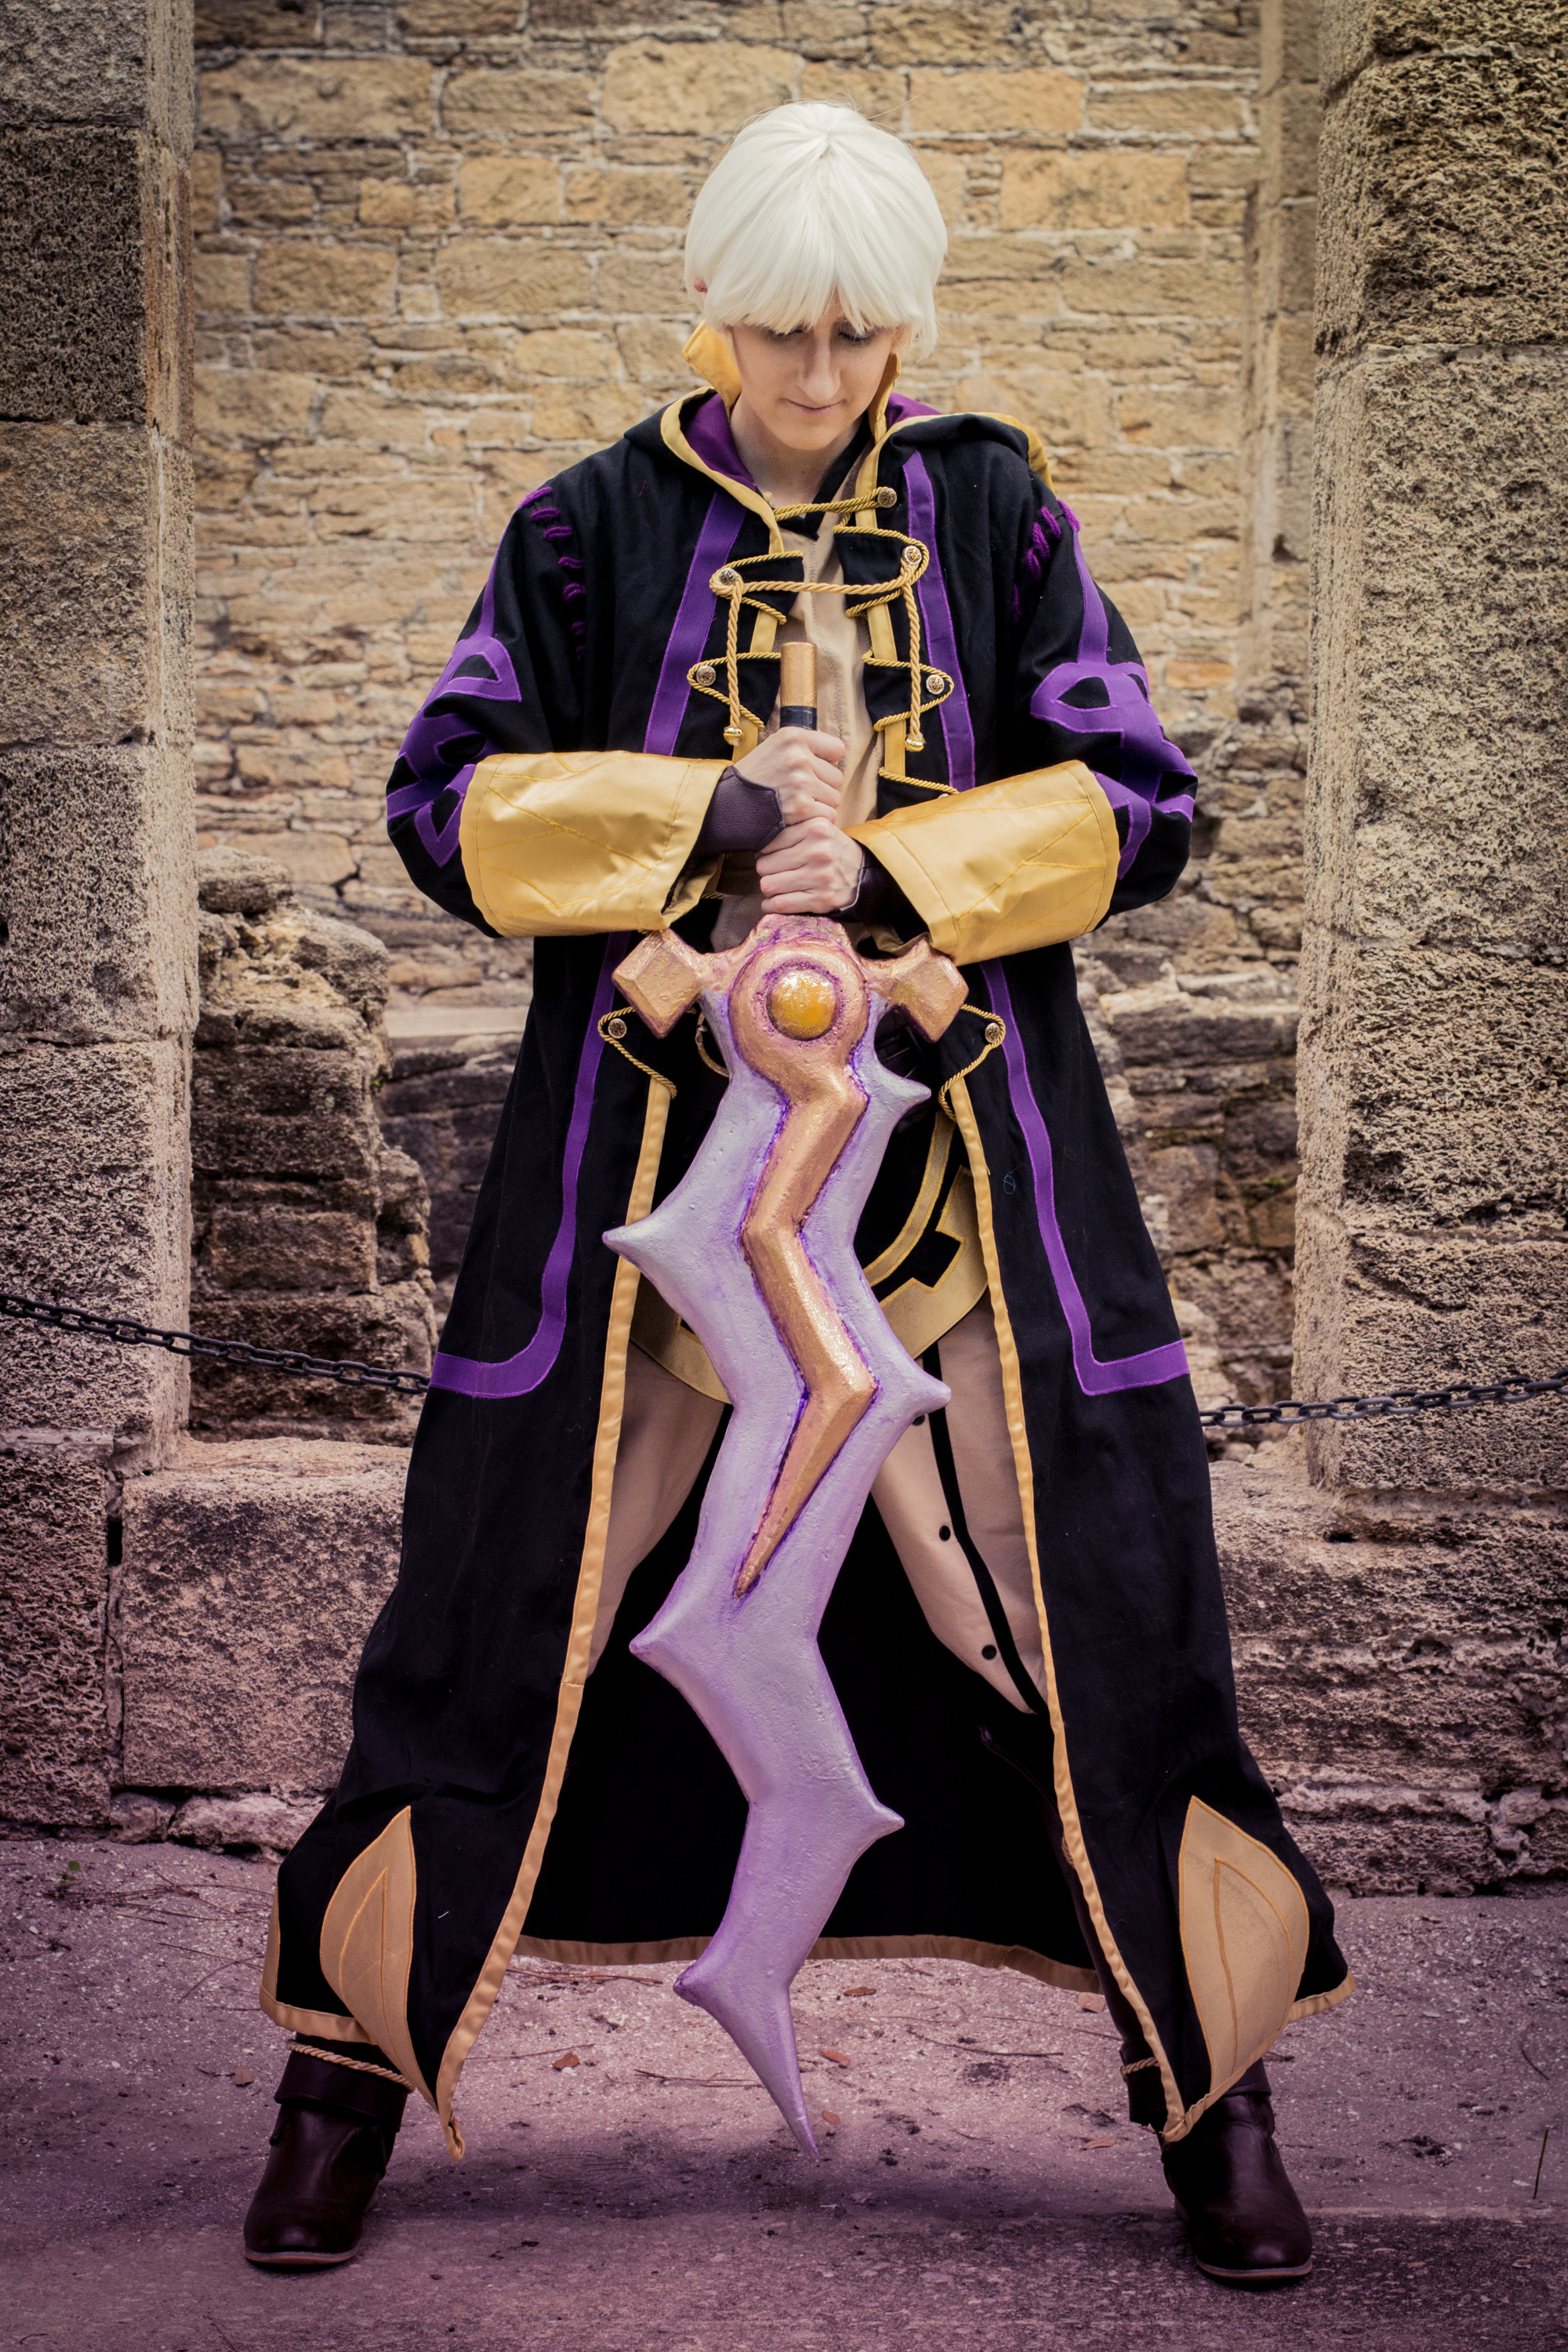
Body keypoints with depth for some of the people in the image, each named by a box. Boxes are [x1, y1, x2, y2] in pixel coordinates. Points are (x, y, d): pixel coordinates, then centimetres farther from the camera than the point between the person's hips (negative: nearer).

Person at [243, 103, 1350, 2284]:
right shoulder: (596, 526, 3)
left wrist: (887, 865, -14)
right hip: (649, 1148, 0)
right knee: (512, 1601, 3)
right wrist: (721, 816, -13)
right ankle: (358, 2049, 22)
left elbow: (1137, 801, 0)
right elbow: (450, 802, 0)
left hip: (958, 1141, 1)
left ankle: (1210, 2067, 20)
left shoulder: (996, 513, 5)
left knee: (1094, 1601, 2)